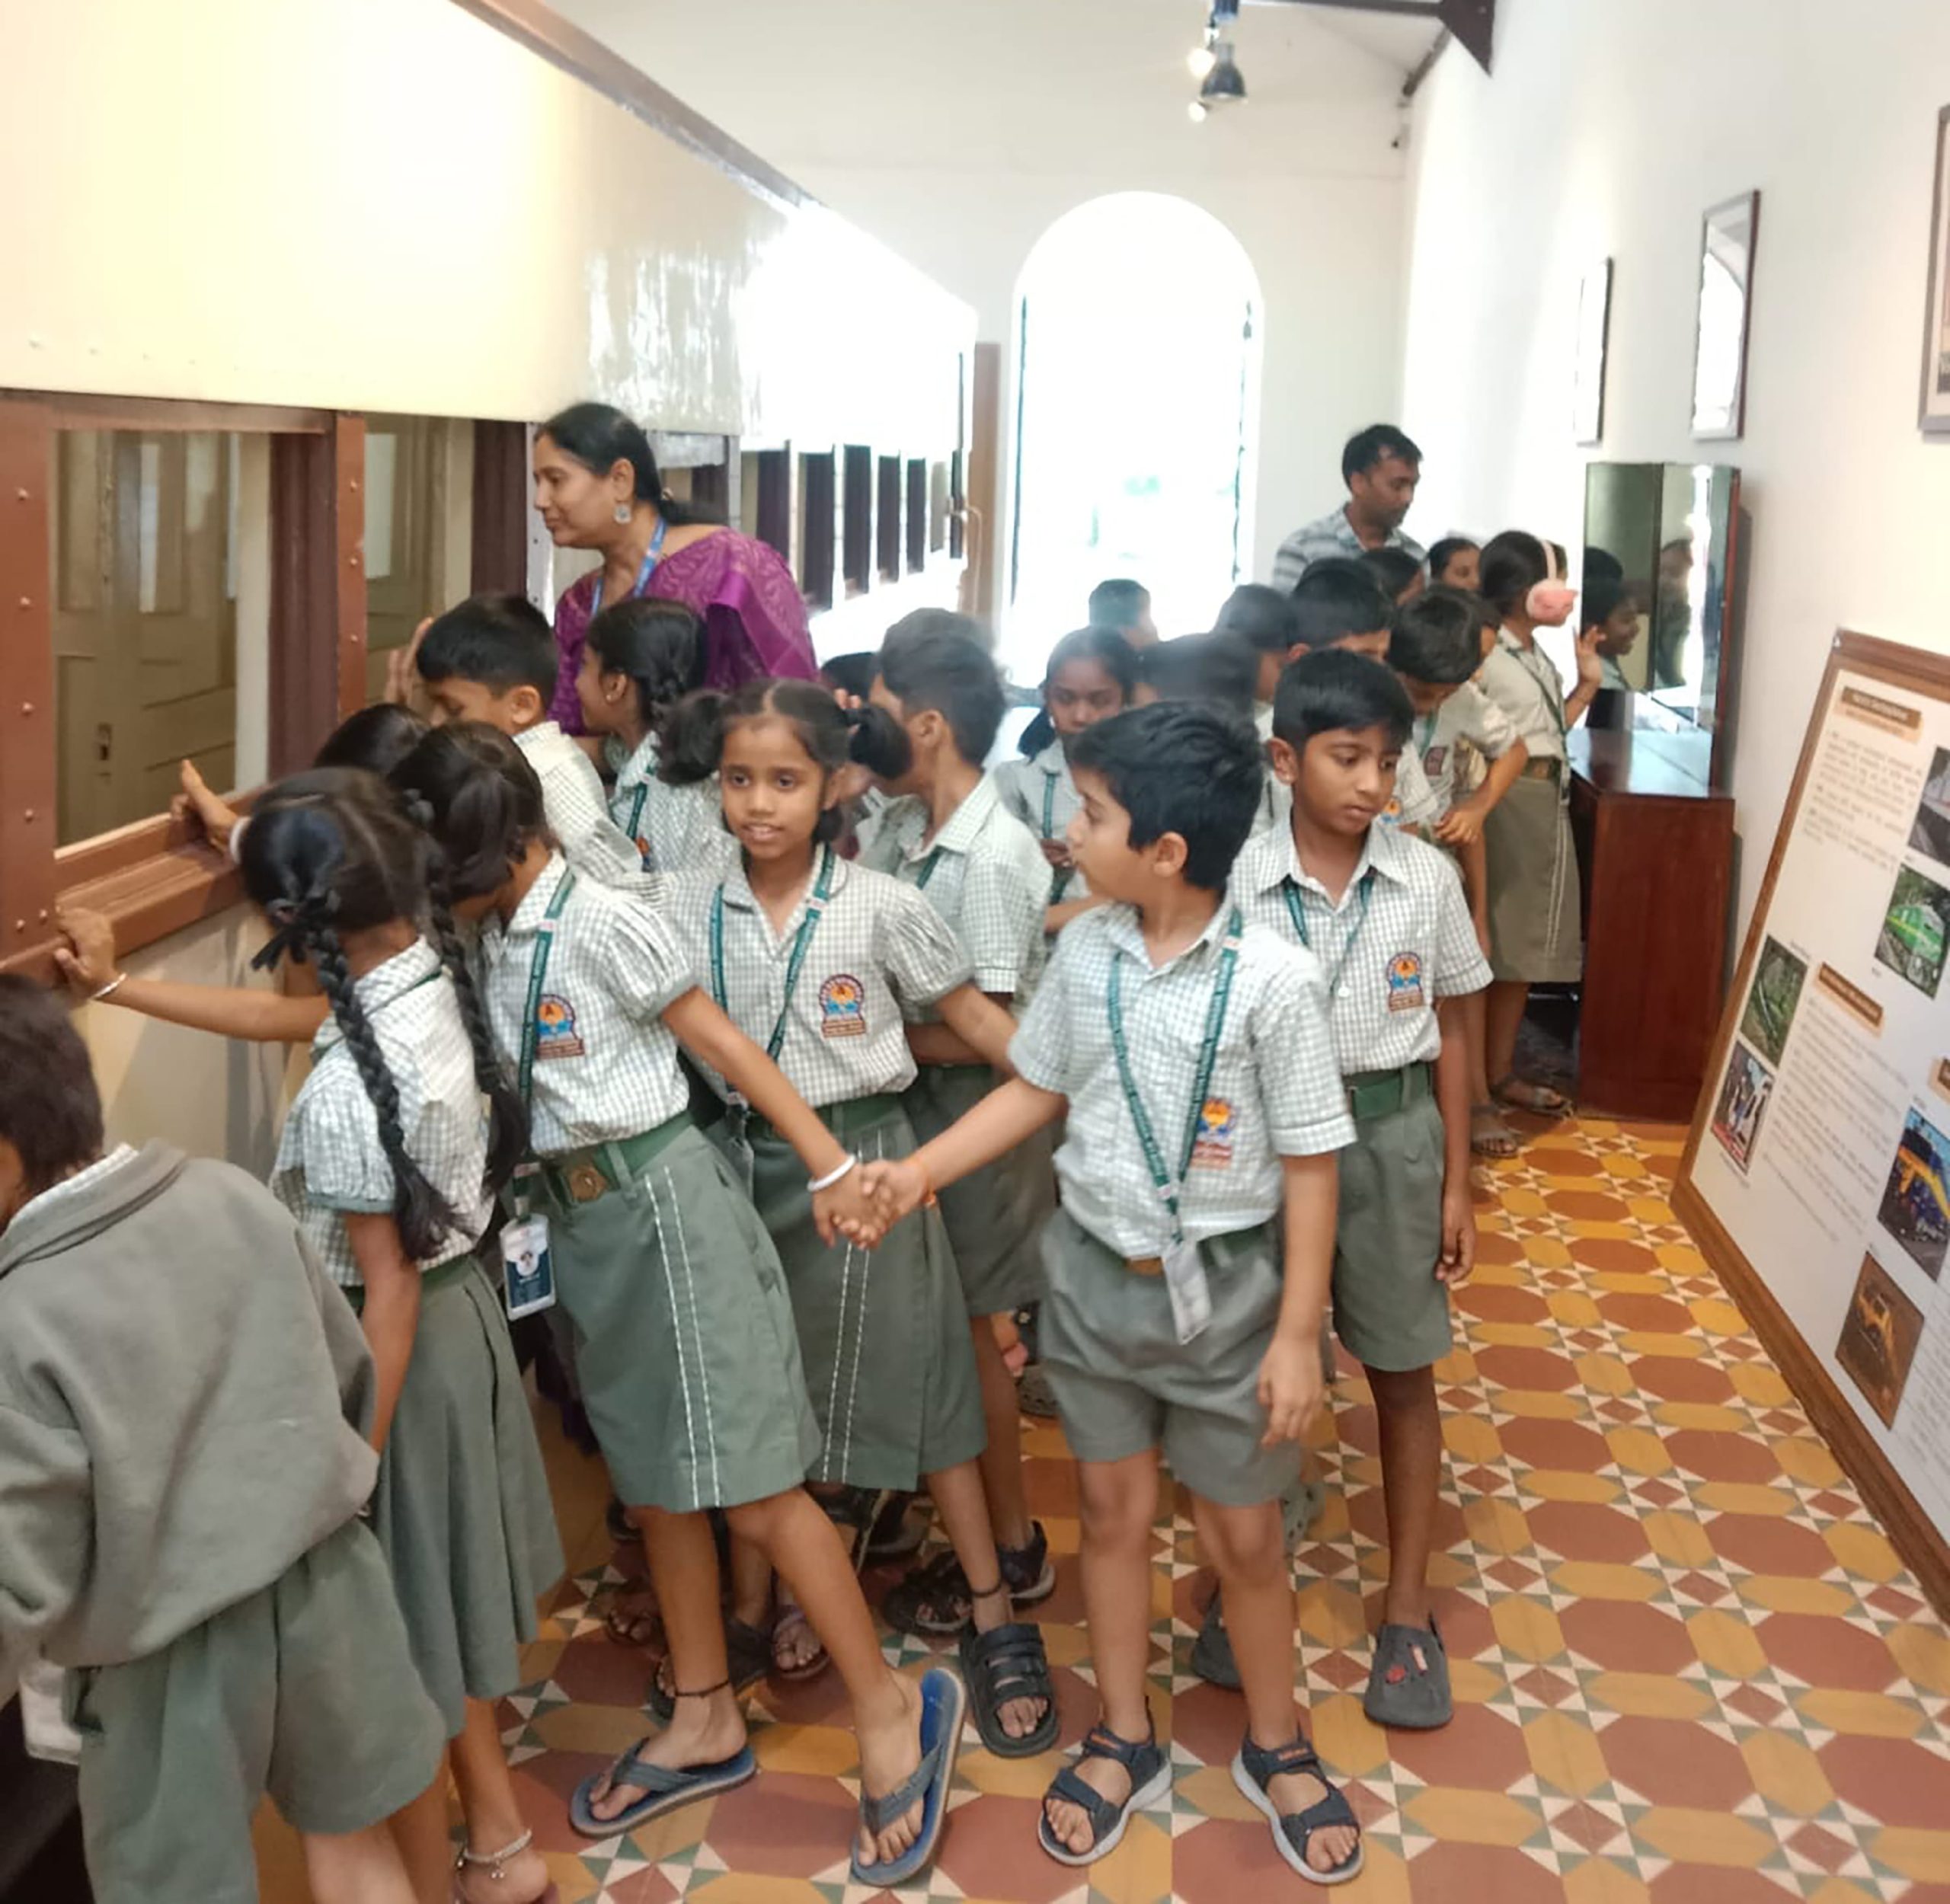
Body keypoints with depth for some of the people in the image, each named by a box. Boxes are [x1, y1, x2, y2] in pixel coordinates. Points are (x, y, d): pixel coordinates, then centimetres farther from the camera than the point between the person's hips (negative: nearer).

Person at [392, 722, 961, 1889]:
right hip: (574, 1212, 8)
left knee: (749, 1482, -5)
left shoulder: (603, 922, -16)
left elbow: (719, 1039, -11)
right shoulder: (485, 935, 5)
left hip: (657, 1198, -8)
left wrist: (827, 1162, -11)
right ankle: (706, 1723, 30)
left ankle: (892, 1708, 10)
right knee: (651, 1479, 16)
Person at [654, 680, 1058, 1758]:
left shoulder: (880, 909, -10)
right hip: (741, 1164, 3)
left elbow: (976, 1020, -4)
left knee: (905, 1382, 2)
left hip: (859, 1161, -3)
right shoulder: (683, 908, -3)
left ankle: (994, 1621, 14)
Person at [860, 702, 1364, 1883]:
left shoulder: (1274, 979, -20)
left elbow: (1309, 1165, -14)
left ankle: (1276, 1747, 35)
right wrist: (922, 1171, -3)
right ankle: (1126, 1743, 35)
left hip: (1221, 1287, -4)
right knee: (1115, 1512, 16)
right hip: (1095, 1273, 4)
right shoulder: (1085, 955, -6)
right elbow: (1035, 1092, 8)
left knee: (1245, 1535, 11)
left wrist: (1298, 1335, -12)